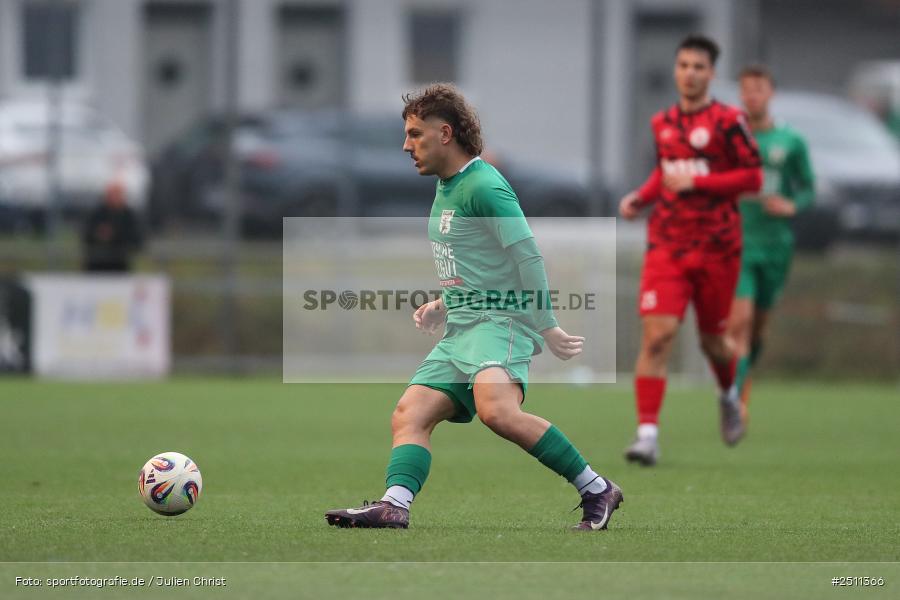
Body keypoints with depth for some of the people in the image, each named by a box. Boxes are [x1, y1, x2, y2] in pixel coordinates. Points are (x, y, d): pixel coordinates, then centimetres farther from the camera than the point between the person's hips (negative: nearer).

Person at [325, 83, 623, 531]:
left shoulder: (484, 186, -11)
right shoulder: (446, 189, 20)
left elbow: (528, 257, -15)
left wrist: (546, 327, -17)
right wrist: (443, 306, 19)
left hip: (500, 322, -10)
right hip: (460, 331, 10)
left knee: (497, 411, -33)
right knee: (409, 416, -6)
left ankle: (596, 490, -24)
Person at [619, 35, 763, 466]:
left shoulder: (727, 121, -6)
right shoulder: (662, 124, 9)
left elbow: (752, 177, -10)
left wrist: (696, 182, -17)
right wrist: (641, 198, 6)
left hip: (716, 247, -2)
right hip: (666, 246, 3)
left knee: (712, 340, 10)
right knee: (656, 335, -14)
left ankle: (729, 395, 45)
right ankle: (648, 432, -16)